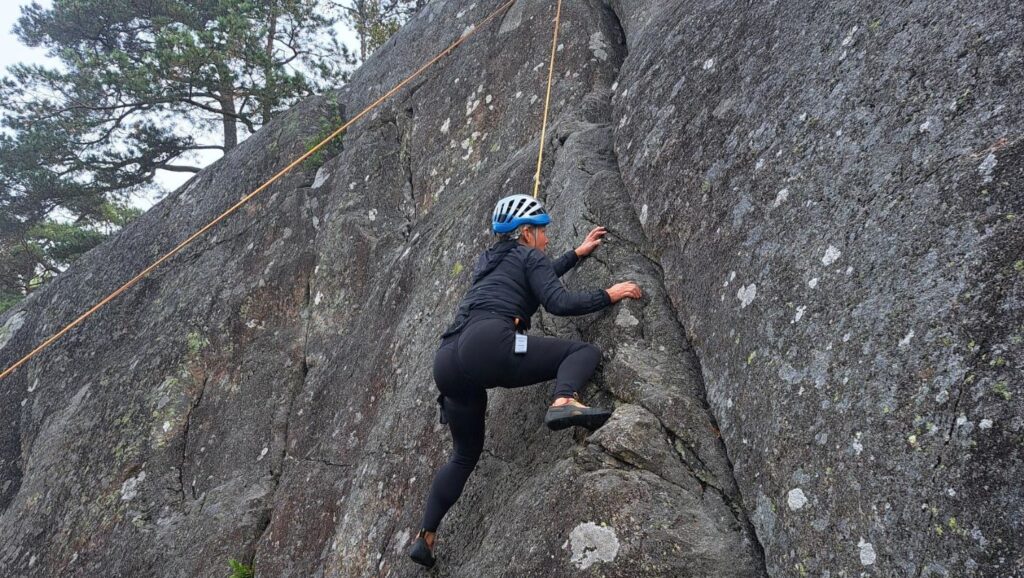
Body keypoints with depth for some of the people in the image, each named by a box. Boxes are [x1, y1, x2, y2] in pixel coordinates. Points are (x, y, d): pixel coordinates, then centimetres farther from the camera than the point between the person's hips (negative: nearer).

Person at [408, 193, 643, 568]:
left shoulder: (490, 261, 35)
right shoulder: (528, 255, 13)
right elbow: (559, 303, -2)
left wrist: (579, 253, 56)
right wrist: (608, 295, 11)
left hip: (447, 363, 8)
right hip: (488, 345, -8)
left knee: (465, 453, 25)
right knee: (584, 351, 3)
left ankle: (426, 537, 22)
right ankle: (563, 403, -28)